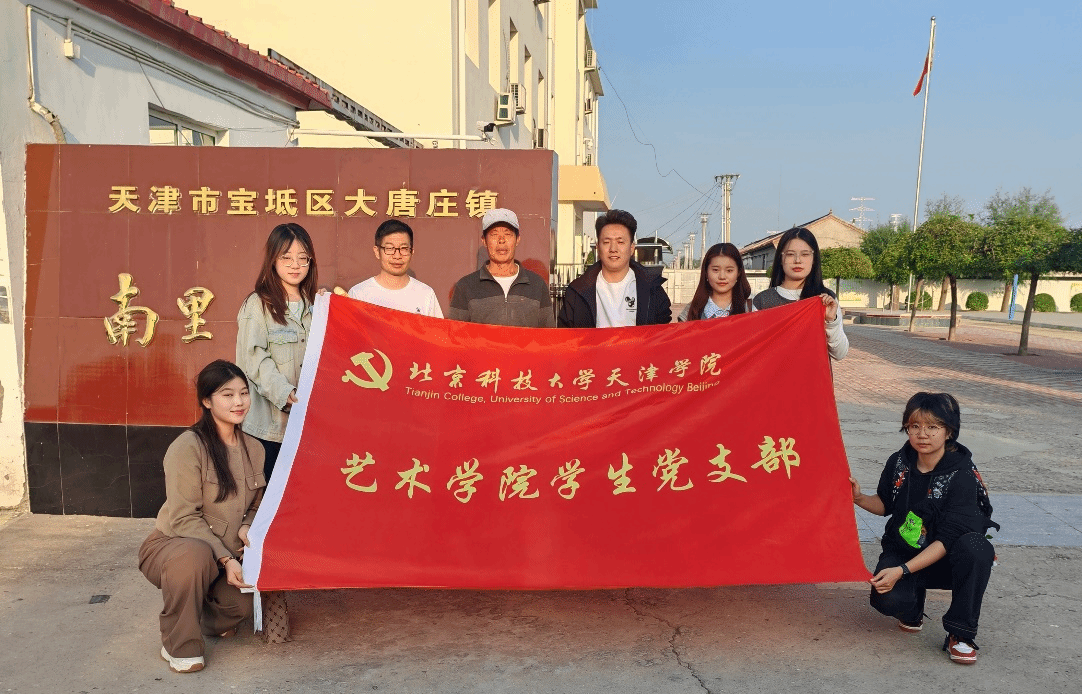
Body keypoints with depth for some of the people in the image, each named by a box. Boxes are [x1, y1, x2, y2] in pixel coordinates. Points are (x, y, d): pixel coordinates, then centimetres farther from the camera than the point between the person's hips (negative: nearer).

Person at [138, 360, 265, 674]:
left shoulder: (253, 448, 1)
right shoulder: (188, 446, -19)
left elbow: (255, 504, 11)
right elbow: (184, 518, -20)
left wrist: (247, 528, -11)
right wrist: (224, 558, -24)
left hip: (225, 556, 5)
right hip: (172, 545, -5)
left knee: (245, 601, -24)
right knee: (194, 554, -40)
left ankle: (211, 618, 16)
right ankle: (179, 646, -16)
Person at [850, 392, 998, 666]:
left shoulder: (962, 475, -19)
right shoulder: (899, 463, -6)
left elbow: (946, 540, -23)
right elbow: (885, 505, 12)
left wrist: (902, 570, -31)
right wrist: (860, 499, -11)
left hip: (944, 559, -2)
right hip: (901, 549, 2)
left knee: (977, 548, -36)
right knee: (889, 599, -29)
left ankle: (960, 634, -16)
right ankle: (912, 607, 13)